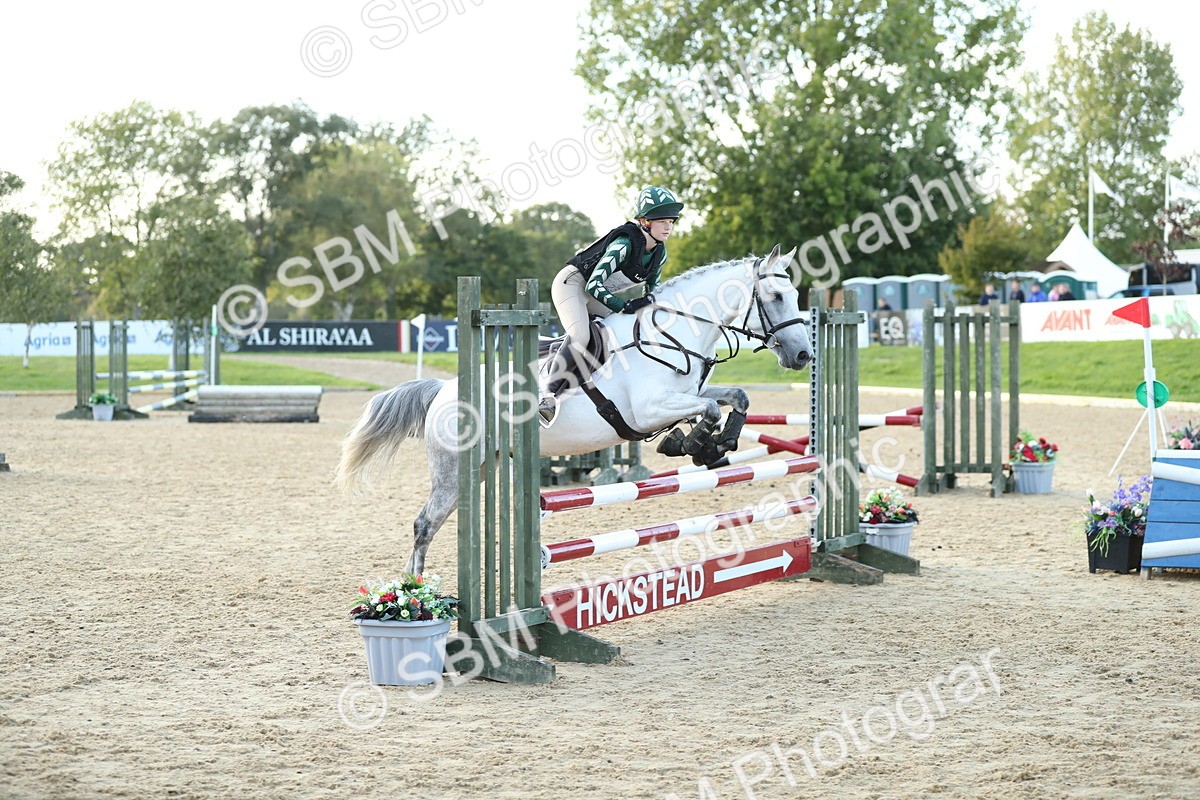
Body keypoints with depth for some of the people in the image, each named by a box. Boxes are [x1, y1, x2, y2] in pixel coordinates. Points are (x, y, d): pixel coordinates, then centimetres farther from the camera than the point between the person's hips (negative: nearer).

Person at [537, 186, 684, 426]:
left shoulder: (659, 253, -4)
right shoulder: (625, 242, -29)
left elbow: (652, 286, 12)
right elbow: (593, 285, -32)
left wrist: (646, 301, -9)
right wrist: (625, 307, -32)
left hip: (595, 294, 10)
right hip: (572, 283, -9)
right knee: (580, 337, -29)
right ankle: (547, 396, -27)